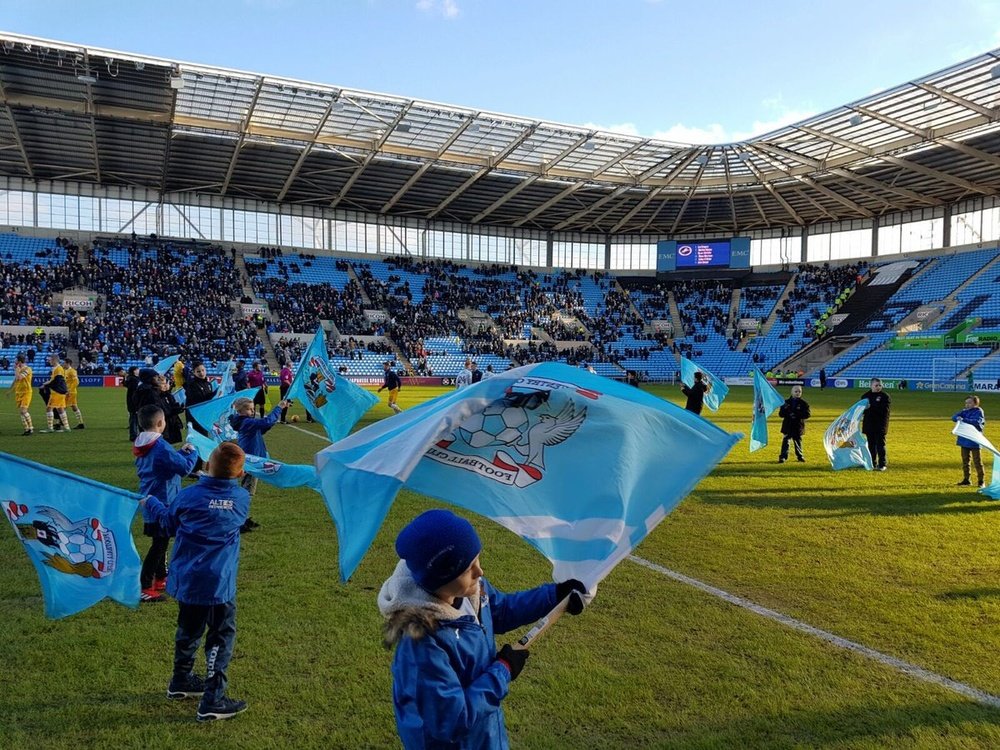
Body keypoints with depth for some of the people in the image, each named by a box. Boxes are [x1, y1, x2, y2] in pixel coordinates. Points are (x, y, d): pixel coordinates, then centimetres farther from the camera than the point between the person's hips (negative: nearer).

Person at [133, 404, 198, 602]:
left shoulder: (142, 446, 7)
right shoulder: (161, 447, -23)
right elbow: (184, 467, -22)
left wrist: (181, 452, 12)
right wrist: (192, 453, -6)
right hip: (162, 503, -10)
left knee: (161, 542, 22)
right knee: (159, 545, -3)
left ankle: (161, 579, 34)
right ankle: (144, 589, 0)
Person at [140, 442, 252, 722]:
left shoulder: (189, 496, -8)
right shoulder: (242, 499, -8)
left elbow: (168, 523, 10)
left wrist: (151, 502, 29)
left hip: (186, 580, 3)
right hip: (219, 583, -3)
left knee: (188, 631, 22)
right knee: (221, 638, 7)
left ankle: (181, 681, 41)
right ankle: (213, 701, 8)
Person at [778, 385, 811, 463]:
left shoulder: (803, 403, 0)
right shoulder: (786, 402, 2)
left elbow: (808, 414, -8)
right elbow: (781, 414, 0)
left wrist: (797, 415, -20)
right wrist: (788, 414, -20)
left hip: (798, 426, 0)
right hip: (788, 426, 0)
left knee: (798, 441, 14)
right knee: (786, 441, -6)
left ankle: (799, 456, 29)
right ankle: (783, 457, -5)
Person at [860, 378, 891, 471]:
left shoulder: (885, 396, -4)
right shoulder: (865, 395, 10)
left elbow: (884, 409, -16)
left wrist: (871, 407, -23)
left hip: (880, 425, -4)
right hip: (869, 424, 4)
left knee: (880, 444, -4)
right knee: (871, 445, 9)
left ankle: (882, 465, 1)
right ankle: (873, 463, 17)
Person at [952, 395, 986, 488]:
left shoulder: (979, 412, -7)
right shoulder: (965, 411, 10)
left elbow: (977, 422, -24)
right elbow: (954, 417, 3)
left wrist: (964, 420, -30)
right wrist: (958, 417, -18)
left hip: (974, 441, -6)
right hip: (964, 441, 6)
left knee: (977, 461, 1)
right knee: (965, 461, 11)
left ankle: (981, 481, 11)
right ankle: (966, 479, 19)